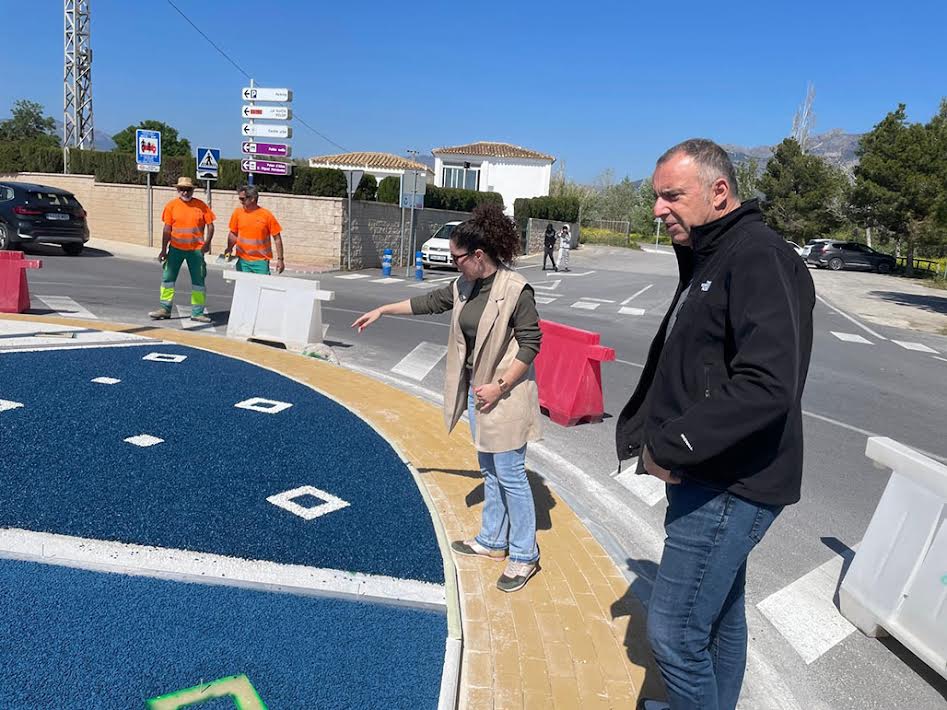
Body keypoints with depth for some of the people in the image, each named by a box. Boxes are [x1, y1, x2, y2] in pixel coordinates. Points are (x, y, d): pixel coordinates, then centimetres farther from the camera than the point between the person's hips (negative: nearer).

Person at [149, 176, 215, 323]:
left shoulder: (201, 206, -1)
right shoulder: (171, 206, 0)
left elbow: (210, 225, 2)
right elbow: (167, 229, 1)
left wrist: (207, 243, -10)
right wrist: (164, 250, 1)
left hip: (196, 250, -1)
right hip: (176, 248, 1)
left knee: (198, 280, 3)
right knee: (168, 277, 3)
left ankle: (198, 313, 12)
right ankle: (165, 309, 14)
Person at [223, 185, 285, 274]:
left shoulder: (266, 215, -7)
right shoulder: (237, 213, 2)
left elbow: (277, 238, -3)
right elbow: (233, 233, 13)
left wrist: (280, 259, -6)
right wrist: (229, 248, -5)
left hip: (261, 261, -3)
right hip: (242, 260, 3)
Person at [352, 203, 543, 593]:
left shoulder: (515, 290, -19)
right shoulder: (465, 286, 5)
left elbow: (531, 343, -17)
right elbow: (427, 302, 18)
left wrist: (499, 386, -19)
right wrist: (382, 310, 22)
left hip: (503, 397, -8)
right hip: (475, 390, 8)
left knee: (510, 476, 0)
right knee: (490, 471, 19)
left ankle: (524, 556, 15)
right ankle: (492, 540, 34)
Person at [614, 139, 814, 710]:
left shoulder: (760, 259, -19)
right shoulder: (708, 260, 13)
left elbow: (767, 387, -29)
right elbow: (670, 366, 17)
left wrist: (669, 446, -23)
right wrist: (637, 433, 5)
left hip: (730, 486, -10)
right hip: (712, 477, 10)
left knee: (674, 631, -1)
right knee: (718, 616, 24)